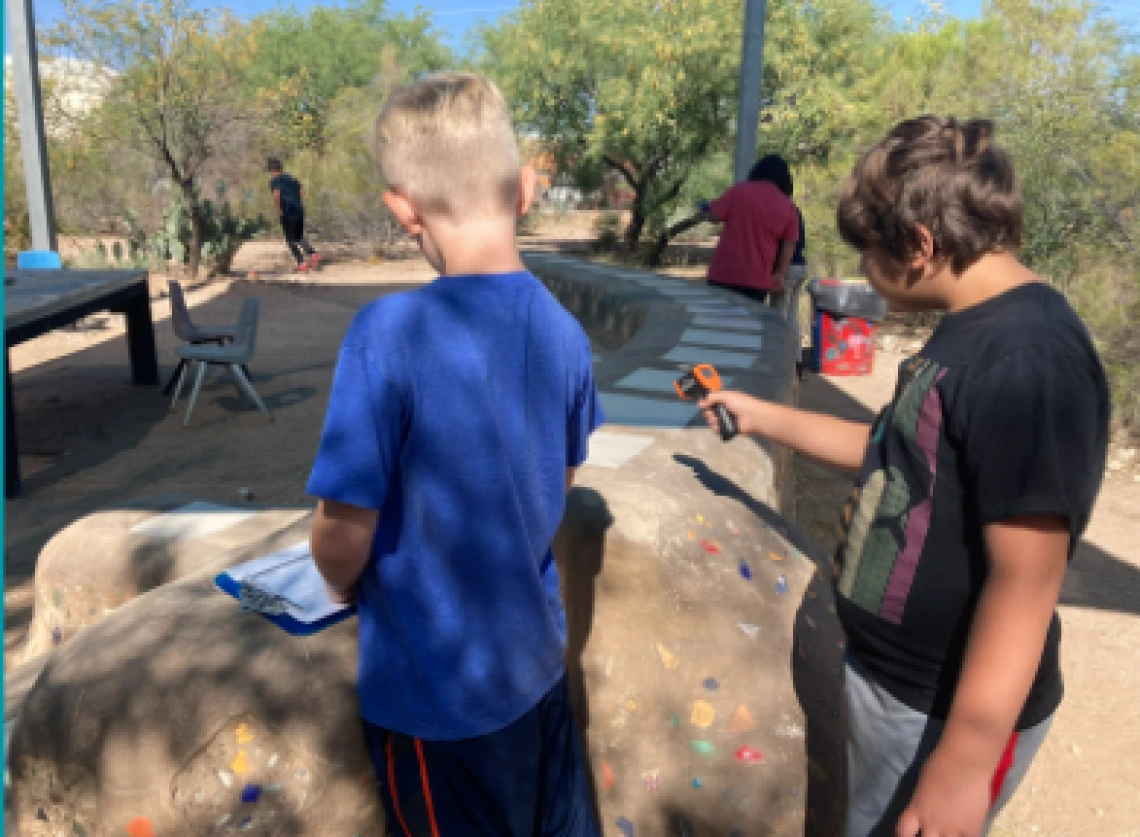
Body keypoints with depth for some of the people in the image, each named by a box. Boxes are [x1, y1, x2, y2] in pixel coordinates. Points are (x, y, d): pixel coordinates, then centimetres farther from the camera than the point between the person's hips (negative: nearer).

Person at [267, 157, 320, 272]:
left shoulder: (274, 180, -4)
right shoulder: (291, 178, 17)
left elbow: (276, 195, -20)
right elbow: (302, 191, 13)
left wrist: (278, 210, -11)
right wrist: (299, 204, 14)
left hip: (288, 212, -6)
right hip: (299, 210, 7)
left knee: (291, 240, 3)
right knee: (299, 236, 20)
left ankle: (301, 264, -1)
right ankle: (313, 254, 2)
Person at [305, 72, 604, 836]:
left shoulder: (390, 333, -26)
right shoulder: (563, 329, -9)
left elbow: (347, 530, -20)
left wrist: (346, 587, 1)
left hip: (434, 685, -4)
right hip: (538, 653, 5)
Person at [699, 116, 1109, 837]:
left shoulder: (1029, 361, -28)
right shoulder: (972, 332, 4)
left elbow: (1024, 579, -29)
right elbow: (896, 452, 15)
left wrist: (963, 767, -26)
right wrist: (760, 416, 17)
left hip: (947, 711, -9)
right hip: (889, 676, 9)